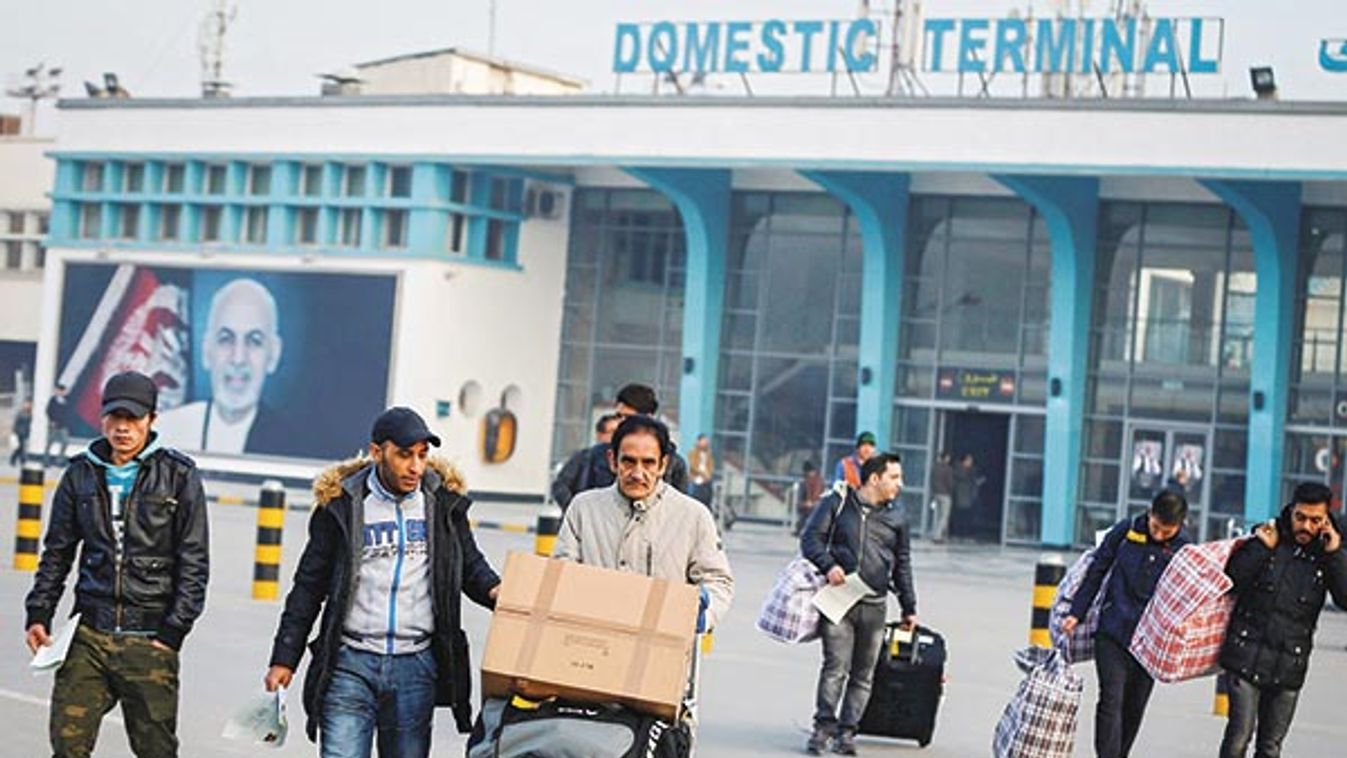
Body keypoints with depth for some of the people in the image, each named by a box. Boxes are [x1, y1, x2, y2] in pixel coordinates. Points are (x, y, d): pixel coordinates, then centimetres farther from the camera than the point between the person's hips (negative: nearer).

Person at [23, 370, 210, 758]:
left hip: (150, 641, -3)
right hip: (89, 636, 3)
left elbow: (194, 562, -1)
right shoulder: (82, 474, 9)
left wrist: (174, 631, -7)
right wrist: (38, 613, 8)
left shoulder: (179, 475, 0)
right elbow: (57, 552, 17)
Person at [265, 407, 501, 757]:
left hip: (416, 665, 2)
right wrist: (284, 659, 3)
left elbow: (471, 566, 15)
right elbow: (309, 587, 5)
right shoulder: (342, 505, -1)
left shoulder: (443, 501, 5)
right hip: (350, 663, -2)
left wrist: (493, 591, -9)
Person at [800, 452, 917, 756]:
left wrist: (909, 607, 19)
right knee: (836, 666, -12)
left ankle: (846, 731, 9)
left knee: (863, 674, 4)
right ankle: (824, 726, -8)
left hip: (874, 606, 4)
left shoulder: (896, 516, 13)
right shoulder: (837, 502, 3)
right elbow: (811, 538, 1)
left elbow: (903, 564, 20)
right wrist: (828, 564, -17)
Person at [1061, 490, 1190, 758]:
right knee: (1111, 700, -11)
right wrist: (1076, 613, 7)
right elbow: (1097, 571, 6)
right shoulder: (1126, 530, -3)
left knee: (1134, 708, 8)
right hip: (1112, 634, -1)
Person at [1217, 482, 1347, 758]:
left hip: (1289, 667, 2)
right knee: (1240, 735, -10)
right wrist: (1262, 548, -12)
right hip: (1247, 658, -2)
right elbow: (1230, 581, -4)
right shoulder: (1265, 537, 1)